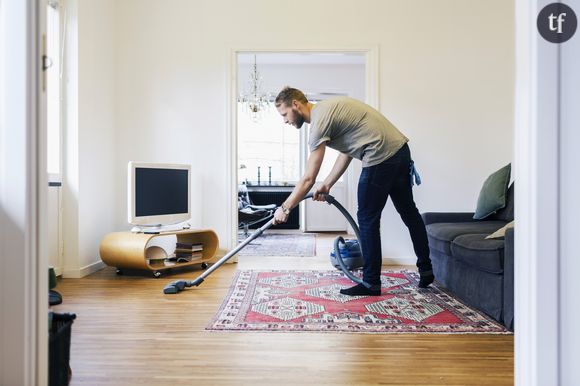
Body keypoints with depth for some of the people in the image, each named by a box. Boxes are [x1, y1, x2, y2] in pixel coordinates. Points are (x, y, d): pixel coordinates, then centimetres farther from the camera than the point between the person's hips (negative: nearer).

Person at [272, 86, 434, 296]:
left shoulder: (320, 120, -13)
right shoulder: (327, 109, 16)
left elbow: (308, 179, -16)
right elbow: (347, 152, 17)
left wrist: (285, 208, -7)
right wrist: (326, 185, 12)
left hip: (381, 156, -10)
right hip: (399, 148, 10)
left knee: (368, 219, 0)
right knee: (408, 211, 18)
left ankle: (371, 283, 10)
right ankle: (425, 269, 32)